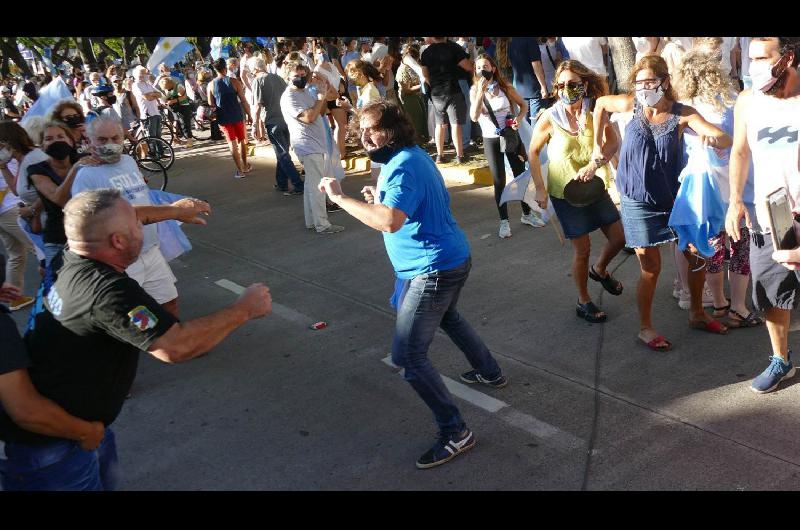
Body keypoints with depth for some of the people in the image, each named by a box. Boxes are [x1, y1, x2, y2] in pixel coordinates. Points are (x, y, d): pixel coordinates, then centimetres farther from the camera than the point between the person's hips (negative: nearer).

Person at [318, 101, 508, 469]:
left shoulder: (403, 167, -24)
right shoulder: (413, 156, 10)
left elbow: (389, 221, -39)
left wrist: (339, 197, -33)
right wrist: (380, 199, 8)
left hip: (433, 269, -11)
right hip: (451, 259, 11)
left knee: (408, 356, -9)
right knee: (446, 317, 37)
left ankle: (455, 433, 0)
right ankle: (490, 372, 54)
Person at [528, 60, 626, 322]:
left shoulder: (593, 112, -7)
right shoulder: (551, 118, -14)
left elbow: (612, 142, -17)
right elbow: (533, 153, -5)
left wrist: (594, 165, -33)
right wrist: (540, 189, -10)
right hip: (565, 192, -4)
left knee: (619, 238, 9)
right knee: (582, 249, 3)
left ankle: (599, 270, 42)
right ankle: (583, 302, 24)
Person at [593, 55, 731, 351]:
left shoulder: (682, 114, -12)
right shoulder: (631, 105, -10)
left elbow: (725, 140, -22)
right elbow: (601, 104, 11)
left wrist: (713, 140, -46)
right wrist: (598, 144, 10)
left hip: (673, 196, 2)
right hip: (638, 202, -2)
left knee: (698, 256, 9)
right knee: (651, 268, 2)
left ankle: (697, 314, 33)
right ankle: (645, 328, 20)